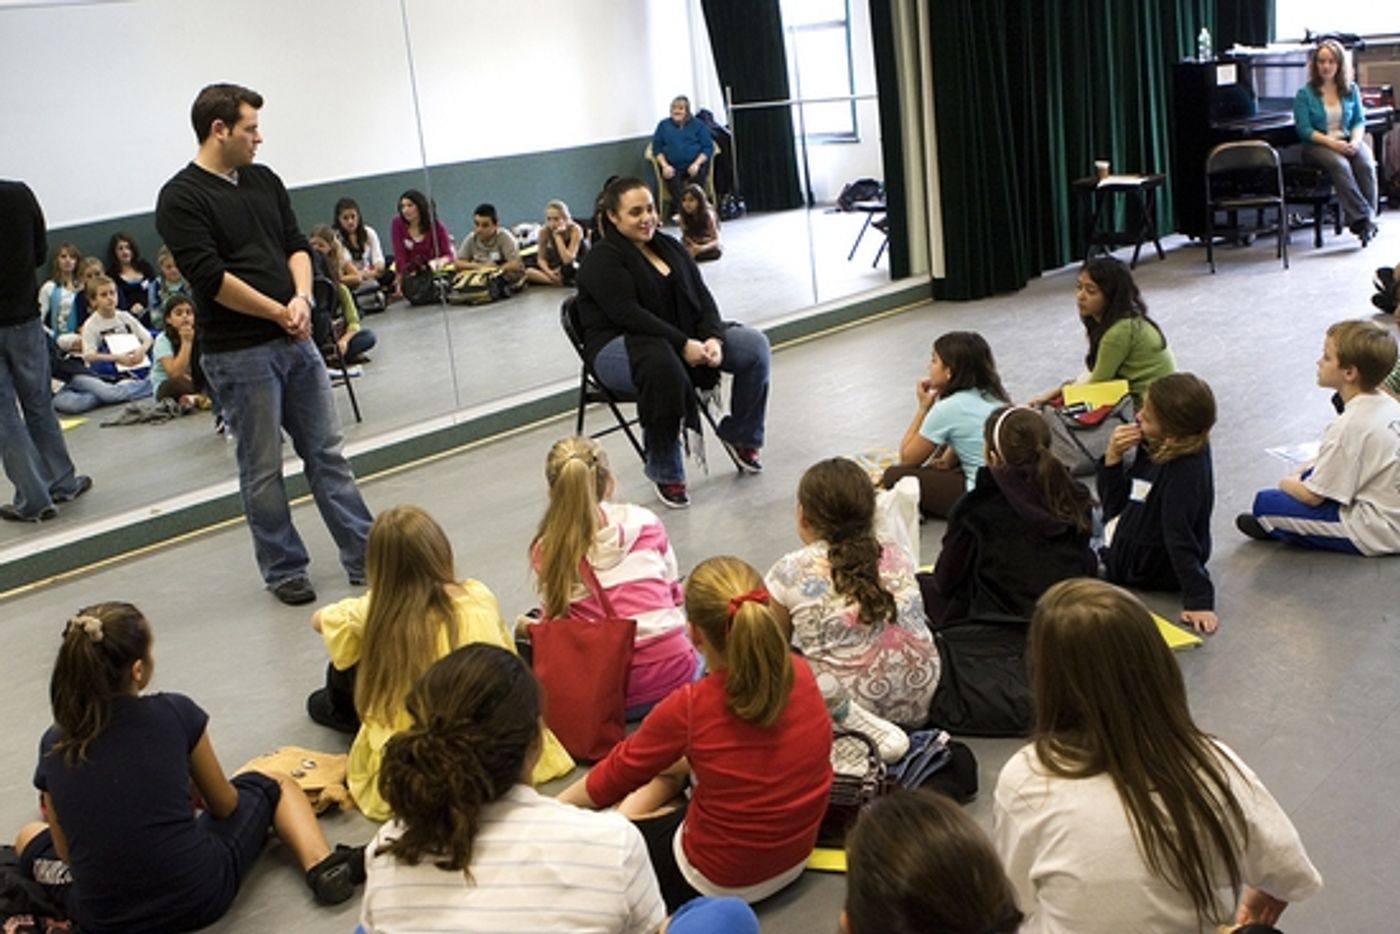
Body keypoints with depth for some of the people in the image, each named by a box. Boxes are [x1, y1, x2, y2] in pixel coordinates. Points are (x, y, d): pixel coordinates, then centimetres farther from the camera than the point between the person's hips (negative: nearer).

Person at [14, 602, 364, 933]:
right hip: (201, 898, -3)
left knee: (29, 836, 35)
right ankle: (323, 867, 2)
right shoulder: (174, 714, -12)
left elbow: (67, 852, 4)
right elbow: (225, 806, 2)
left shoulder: (53, 745, -5)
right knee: (274, 784, 24)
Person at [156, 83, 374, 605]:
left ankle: (365, 557, 15)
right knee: (262, 470, 4)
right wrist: (280, 312, -12)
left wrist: (302, 297, -9)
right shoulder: (181, 199, -10)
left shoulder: (264, 180, 11)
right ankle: (283, 571, 17)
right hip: (238, 354, -6)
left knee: (327, 454, 9)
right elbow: (210, 278, -17)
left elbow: (296, 245, 10)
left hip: (296, 343, 6)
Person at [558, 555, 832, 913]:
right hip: (796, 857, 6)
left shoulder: (689, 708, -26)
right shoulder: (800, 673, -12)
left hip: (719, 882, -6)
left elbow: (615, 776, -9)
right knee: (676, 760, 23)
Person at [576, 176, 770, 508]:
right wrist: (683, 345, -28)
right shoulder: (601, 260, -9)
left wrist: (713, 338, -14)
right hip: (619, 348, -7)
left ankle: (741, 436, 10)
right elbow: (628, 313, -21)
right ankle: (665, 474, -27)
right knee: (663, 365, -42)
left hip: (685, 336, 7)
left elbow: (702, 297, 6)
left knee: (755, 344, -9)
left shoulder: (669, 247, 12)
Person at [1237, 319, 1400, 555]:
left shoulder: (1349, 426, -25)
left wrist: (1288, 482, 4)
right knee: (1310, 474, 25)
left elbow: (1313, 497, -17)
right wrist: (1314, 464, 14)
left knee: (1265, 503, -13)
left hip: (1373, 535, -10)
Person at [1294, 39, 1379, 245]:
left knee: (1366, 165, -30)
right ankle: (1362, 217, -35)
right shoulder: (1305, 94, 1)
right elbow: (1304, 129, -5)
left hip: (1349, 141, 3)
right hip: (1318, 145, -3)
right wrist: (1331, 142, -18)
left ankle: (1368, 218, -29)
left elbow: (1359, 120, 12)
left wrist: (1355, 140, -11)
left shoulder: (1351, 89, 13)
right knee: (1340, 165, -36)